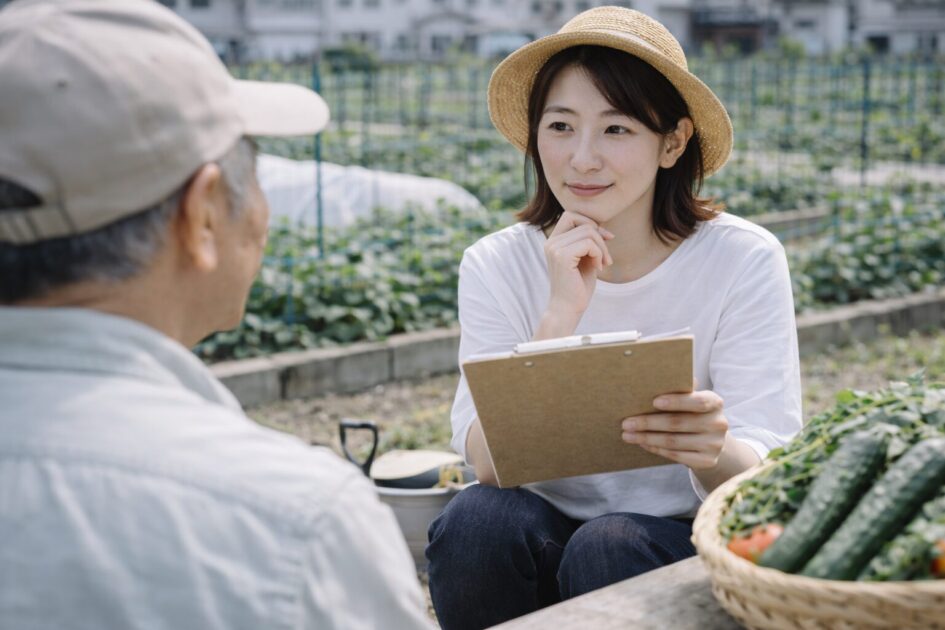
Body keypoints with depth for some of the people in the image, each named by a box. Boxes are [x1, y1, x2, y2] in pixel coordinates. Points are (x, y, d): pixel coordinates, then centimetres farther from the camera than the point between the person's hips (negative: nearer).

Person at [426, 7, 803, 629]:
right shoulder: (496, 266, -5)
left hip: (685, 542, -2)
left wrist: (713, 452, -40)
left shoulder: (743, 260, -11)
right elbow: (489, 462, -16)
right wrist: (561, 313, -28)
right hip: (547, 530, 2)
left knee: (609, 548, -32)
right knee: (478, 520, -28)